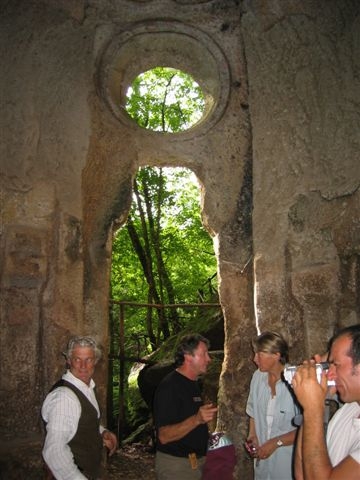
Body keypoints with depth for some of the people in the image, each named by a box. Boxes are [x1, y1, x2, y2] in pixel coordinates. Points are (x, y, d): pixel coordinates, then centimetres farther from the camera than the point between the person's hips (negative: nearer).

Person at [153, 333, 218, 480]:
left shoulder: (193, 384, 10)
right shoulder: (169, 386, -20)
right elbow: (164, 436, -27)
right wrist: (196, 419, -36)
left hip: (197, 461, 8)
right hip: (175, 464, -8)